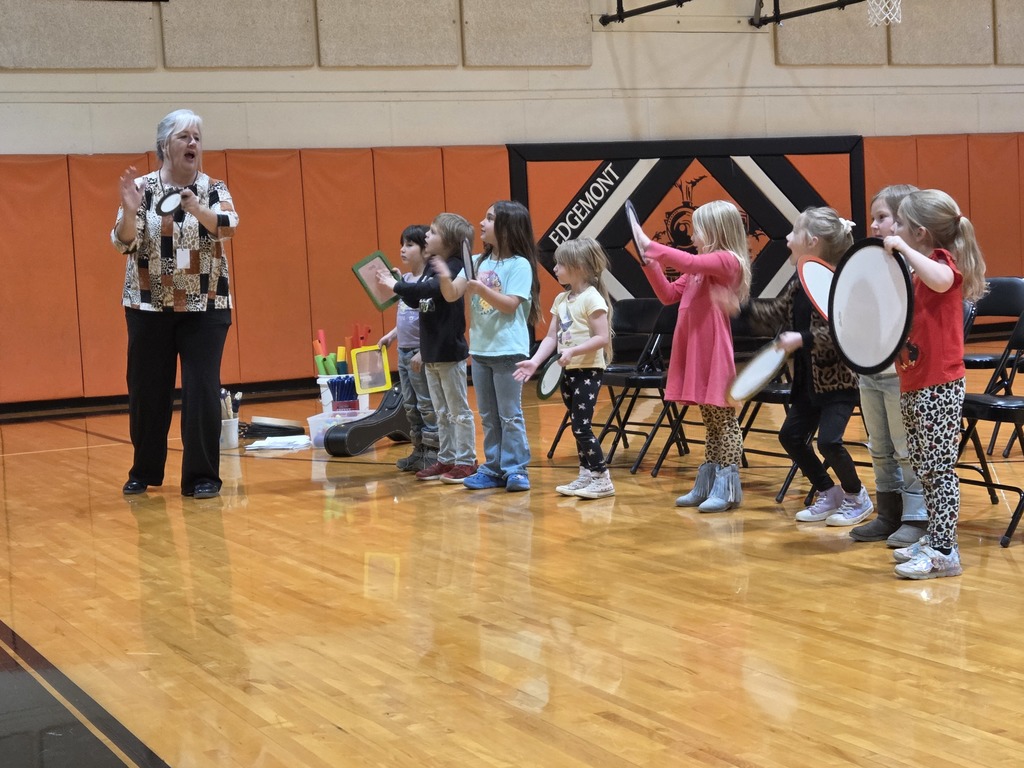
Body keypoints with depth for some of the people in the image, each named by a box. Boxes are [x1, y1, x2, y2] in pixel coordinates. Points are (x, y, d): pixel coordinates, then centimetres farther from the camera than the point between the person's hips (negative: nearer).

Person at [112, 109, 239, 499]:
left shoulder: (214, 189, 0)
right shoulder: (141, 188, -1)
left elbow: (227, 225, -19)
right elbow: (124, 243, -7)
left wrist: (196, 209, -39)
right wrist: (129, 211, -28)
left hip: (205, 307, -1)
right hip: (149, 307, 1)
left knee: (202, 390, -6)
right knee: (146, 391, 7)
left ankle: (202, 475, 3)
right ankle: (144, 471, 24)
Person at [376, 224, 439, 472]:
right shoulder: (406, 280, 10)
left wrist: (422, 352, -22)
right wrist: (391, 335, 13)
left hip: (420, 352, -9)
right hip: (404, 350, 9)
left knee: (427, 405, -2)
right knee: (410, 405, 15)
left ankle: (433, 453, 5)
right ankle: (419, 451, 24)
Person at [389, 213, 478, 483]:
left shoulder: (453, 268, -16)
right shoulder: (431, 266, 9)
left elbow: (431, 289, -33)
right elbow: (416, 299, 17)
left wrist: (397, 286, -28)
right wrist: (397, 285, 1)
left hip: (450, 352, -9)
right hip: (431, 352, 9)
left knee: (458, 410, 0)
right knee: (441, 412, 15)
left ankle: (466, 461, 7)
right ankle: (446, 459, 23)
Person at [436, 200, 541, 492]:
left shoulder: (519, 265, -9)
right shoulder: (477, 262, 8)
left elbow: (511, 305, -16)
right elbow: (452, 295, 1)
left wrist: (482, 289, -26)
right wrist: (444, 278, -19)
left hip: (508, 351, -7)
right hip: (480, 350, 7)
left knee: (510, 415, -1)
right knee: (488, 415, 12)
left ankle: (515, 469, 5)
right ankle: (493, 468, 19)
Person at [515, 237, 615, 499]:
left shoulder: (592, 298, -13)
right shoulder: (561, 299, 11)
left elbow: (602, 338, -18)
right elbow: (551, 337, 10)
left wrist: (573, 351, -27)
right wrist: (535, 361, -3)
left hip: (588, 369, -8)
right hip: (568, 371, 8)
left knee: (582, 426, -9)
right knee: (576, 426, 11)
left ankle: (602, 479, -2)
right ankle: (586, 475, 20)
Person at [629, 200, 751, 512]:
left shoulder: (726, 261, -11)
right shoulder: (698, 270, 18)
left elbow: (689, 262, -27)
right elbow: (669, 294, 18)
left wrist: (650, 246, -22)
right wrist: (650, 264, 5)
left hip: (716, 356, -9)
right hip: (696, 356, 9)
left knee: (724, 420, -2)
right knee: (711, 422, 16)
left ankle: (727, 487, 2)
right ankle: (707, 484, 22)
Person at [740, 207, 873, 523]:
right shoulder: (797, 286, 6)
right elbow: (773, 317, 12)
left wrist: (803, 339, -33)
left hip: (839, 381, -9)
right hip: (808, 380, 9)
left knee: (828, 441, -15)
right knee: (791, 436, 8)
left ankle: (856, 497, 11)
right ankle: (828, 494, 24)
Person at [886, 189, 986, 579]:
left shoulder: (942, 262, -11)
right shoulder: (916, 274, 15)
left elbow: (940, 281, -37)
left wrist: (903, 248, -32)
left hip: (939, 387, -9)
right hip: (913, 385, 9)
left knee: (939, 468, -6)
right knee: (924, 468, 15)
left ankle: (944, 552, -3)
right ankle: (933, 539, 25)